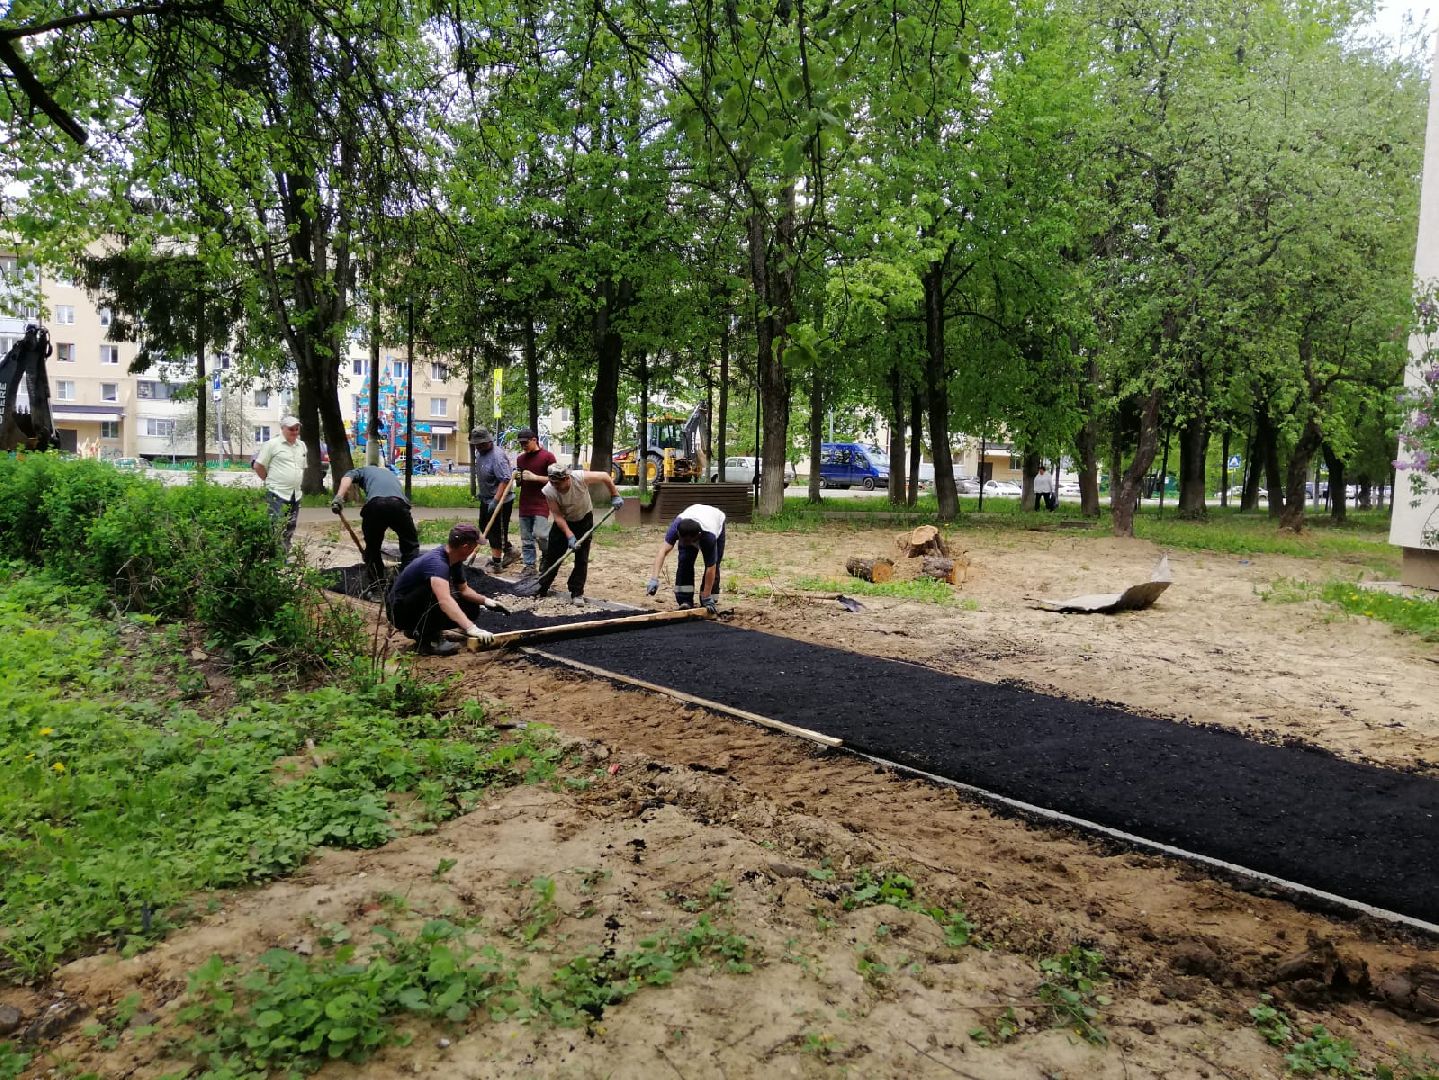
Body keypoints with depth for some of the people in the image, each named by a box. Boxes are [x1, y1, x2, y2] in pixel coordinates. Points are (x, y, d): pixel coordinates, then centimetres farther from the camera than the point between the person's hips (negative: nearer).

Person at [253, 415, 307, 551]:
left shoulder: (302, 445, 13)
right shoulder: (272, 444, -6)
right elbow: (258, 466, -5)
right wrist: (270, 480, 1)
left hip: (295, 495, 7)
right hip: (277, 494, -7)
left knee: (289, 531, 12)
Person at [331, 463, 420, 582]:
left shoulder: (363, 470, 32)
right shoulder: (392, 474, 42)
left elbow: (347, 478, 9)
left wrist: (339, 497, -7)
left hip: (374, 505, -2)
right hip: (399, 504, 2)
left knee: (372, 547, 18)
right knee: (411, 545, 17)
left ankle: (377, 583, 21)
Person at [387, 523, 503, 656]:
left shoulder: (454, 561, -2)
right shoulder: (437, 563, -32)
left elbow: (463, 589, 14)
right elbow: (444, 600, -47)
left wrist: (485, 600, -3)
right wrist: (471, 628, -55)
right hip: (402, 612, -9)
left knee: (471, 608, 2)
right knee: (439, 591, -33)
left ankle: (418, 629, 11)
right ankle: (427, 640, -19)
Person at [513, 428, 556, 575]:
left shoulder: (547, 456, -5)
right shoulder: (520, 458, 15)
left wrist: (535, 477, -15)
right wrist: (517, 478, 0)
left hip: (541, 504, -6)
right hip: (524, 504, 6)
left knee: (539, 534, -15)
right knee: (526, 538, 5)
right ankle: (529, 565, 12)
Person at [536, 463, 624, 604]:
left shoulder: (581, 477, -33)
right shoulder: (549, 491, -29)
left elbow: (605, 476, -16)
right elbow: (557, 516, -24)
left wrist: (615, 496, -13)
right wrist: (569, 535, -33)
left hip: (584, 519, -1)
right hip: (563, 522, 1)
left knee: (581, 558, -5)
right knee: (551, 555, 3)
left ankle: (577, 593, 3)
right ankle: (541, 589, 17)